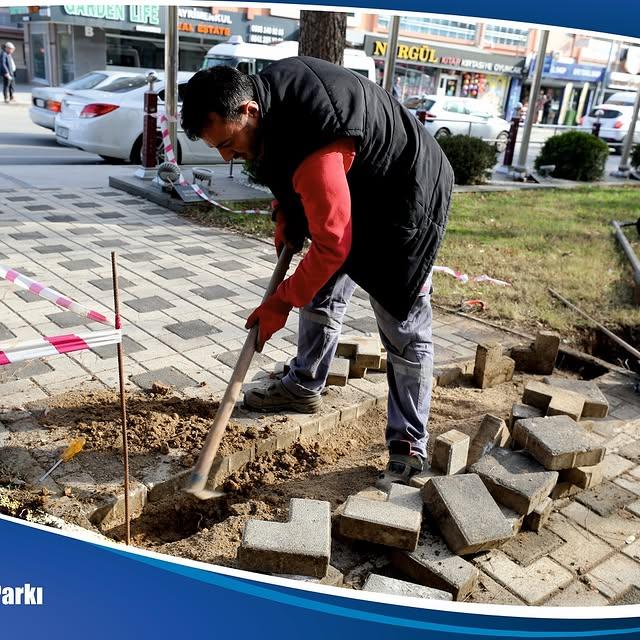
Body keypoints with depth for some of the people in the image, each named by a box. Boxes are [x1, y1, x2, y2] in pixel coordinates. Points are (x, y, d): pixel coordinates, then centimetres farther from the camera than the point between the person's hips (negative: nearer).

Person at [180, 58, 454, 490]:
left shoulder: (314, 149, -38)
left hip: (403, 204, -9)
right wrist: (287, 226, -1)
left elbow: (332, 246, -32)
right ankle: (304, 387, 35)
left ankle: (409, 450, 6)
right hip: (353, 193, 9)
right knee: (321, 293, 16)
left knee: (404, 332, -5)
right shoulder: (268, 90, -9)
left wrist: (282, 301, -21)